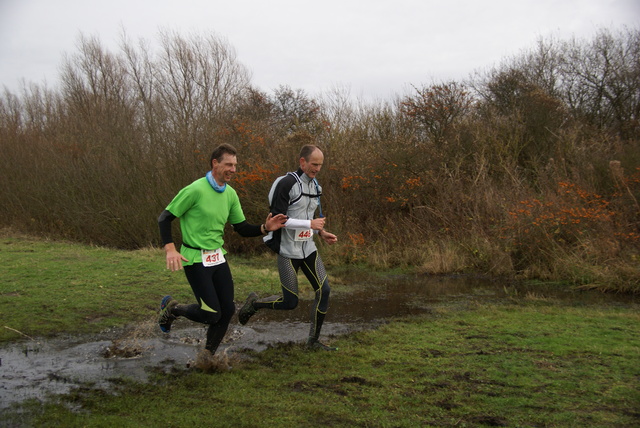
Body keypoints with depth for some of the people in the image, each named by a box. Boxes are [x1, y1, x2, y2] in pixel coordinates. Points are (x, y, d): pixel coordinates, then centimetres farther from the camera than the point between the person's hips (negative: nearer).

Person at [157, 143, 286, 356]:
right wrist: (170, 249, -23)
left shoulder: (230, 194, 4)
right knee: (212, 313, -9)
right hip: (195, 259, -7)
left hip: (218, 258, 7)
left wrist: (265, 228, -9)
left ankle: (208, 355, 24)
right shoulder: (195, 190, -17)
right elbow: (165, 218, -11)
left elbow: (242, 228, 9)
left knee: (227, 310, 5)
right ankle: (172, 308, 18)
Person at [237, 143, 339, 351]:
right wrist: (311, 224, -23)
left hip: (308, 248, 7)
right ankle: (254, 303, 26)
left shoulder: (315, 186, 9)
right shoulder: (287, 183, -17)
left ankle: (313, 340, 11)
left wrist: (322, 233, 6)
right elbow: (277, 219, -23)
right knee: (290, 303, -3)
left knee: (324, 291, -4)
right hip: (288, 250, -7)